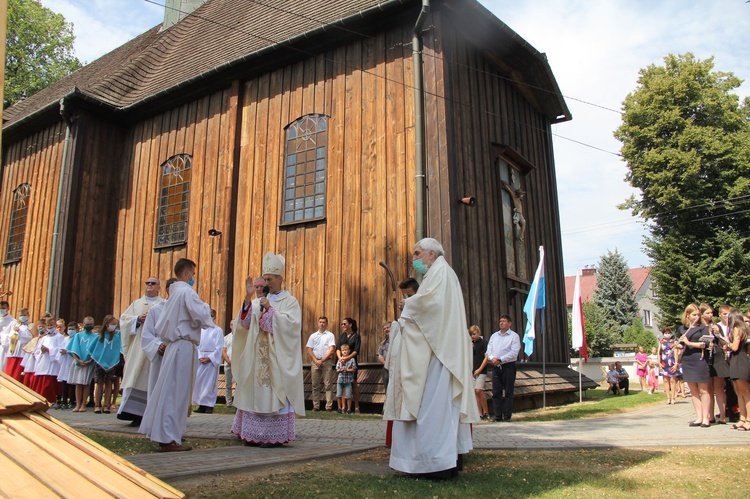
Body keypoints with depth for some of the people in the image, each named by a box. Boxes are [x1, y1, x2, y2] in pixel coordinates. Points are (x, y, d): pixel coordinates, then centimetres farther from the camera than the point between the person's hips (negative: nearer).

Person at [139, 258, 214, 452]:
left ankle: (160, 433, 21)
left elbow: (160, 326, 23)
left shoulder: (173, 293, 18)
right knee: (177, 392, -6)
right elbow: (201, 316, -19)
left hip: (173, 345, 9)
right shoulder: (187, 292, -10)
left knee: (168, 390, 13)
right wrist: (205, 306, -1)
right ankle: (169, 439, -2)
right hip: (184, 346, -9)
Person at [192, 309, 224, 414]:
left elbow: (219, 347, -4)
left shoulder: (218, 330, 0)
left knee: (210, 382, -4)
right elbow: (196, 345, 6)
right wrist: (200, 357, -8)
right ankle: (201, 405, 10)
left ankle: (209, 406, 1)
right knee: (198, 381, 2)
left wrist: (209, 358, -12)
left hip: (212, 360, -4)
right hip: (200, 360, 4)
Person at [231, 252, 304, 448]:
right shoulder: (259, 301, 15)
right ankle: (255, 434, 11)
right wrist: (248, 298, -8)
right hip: (258, 357, 5)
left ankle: (274, 436, 0)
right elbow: (245, 323, 3)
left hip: (278, 357, -5)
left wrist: (270, 310, -14)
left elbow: (291, 324, -13)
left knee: (274, 393, -6)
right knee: (257, 392, 4)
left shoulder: (290, 301, 2)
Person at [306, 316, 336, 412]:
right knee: (315, 385, 5)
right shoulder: (313, 336, 15)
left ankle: (329, 407, -3)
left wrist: (322, 360, -11)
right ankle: (316, 406, 12)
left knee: (328, 385, -5)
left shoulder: (330, 335, 5)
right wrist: (316, 361, -6)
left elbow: (332, 350, -4)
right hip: (315, 362, 3)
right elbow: (309, 349, 8)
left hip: (327, 362, -3)